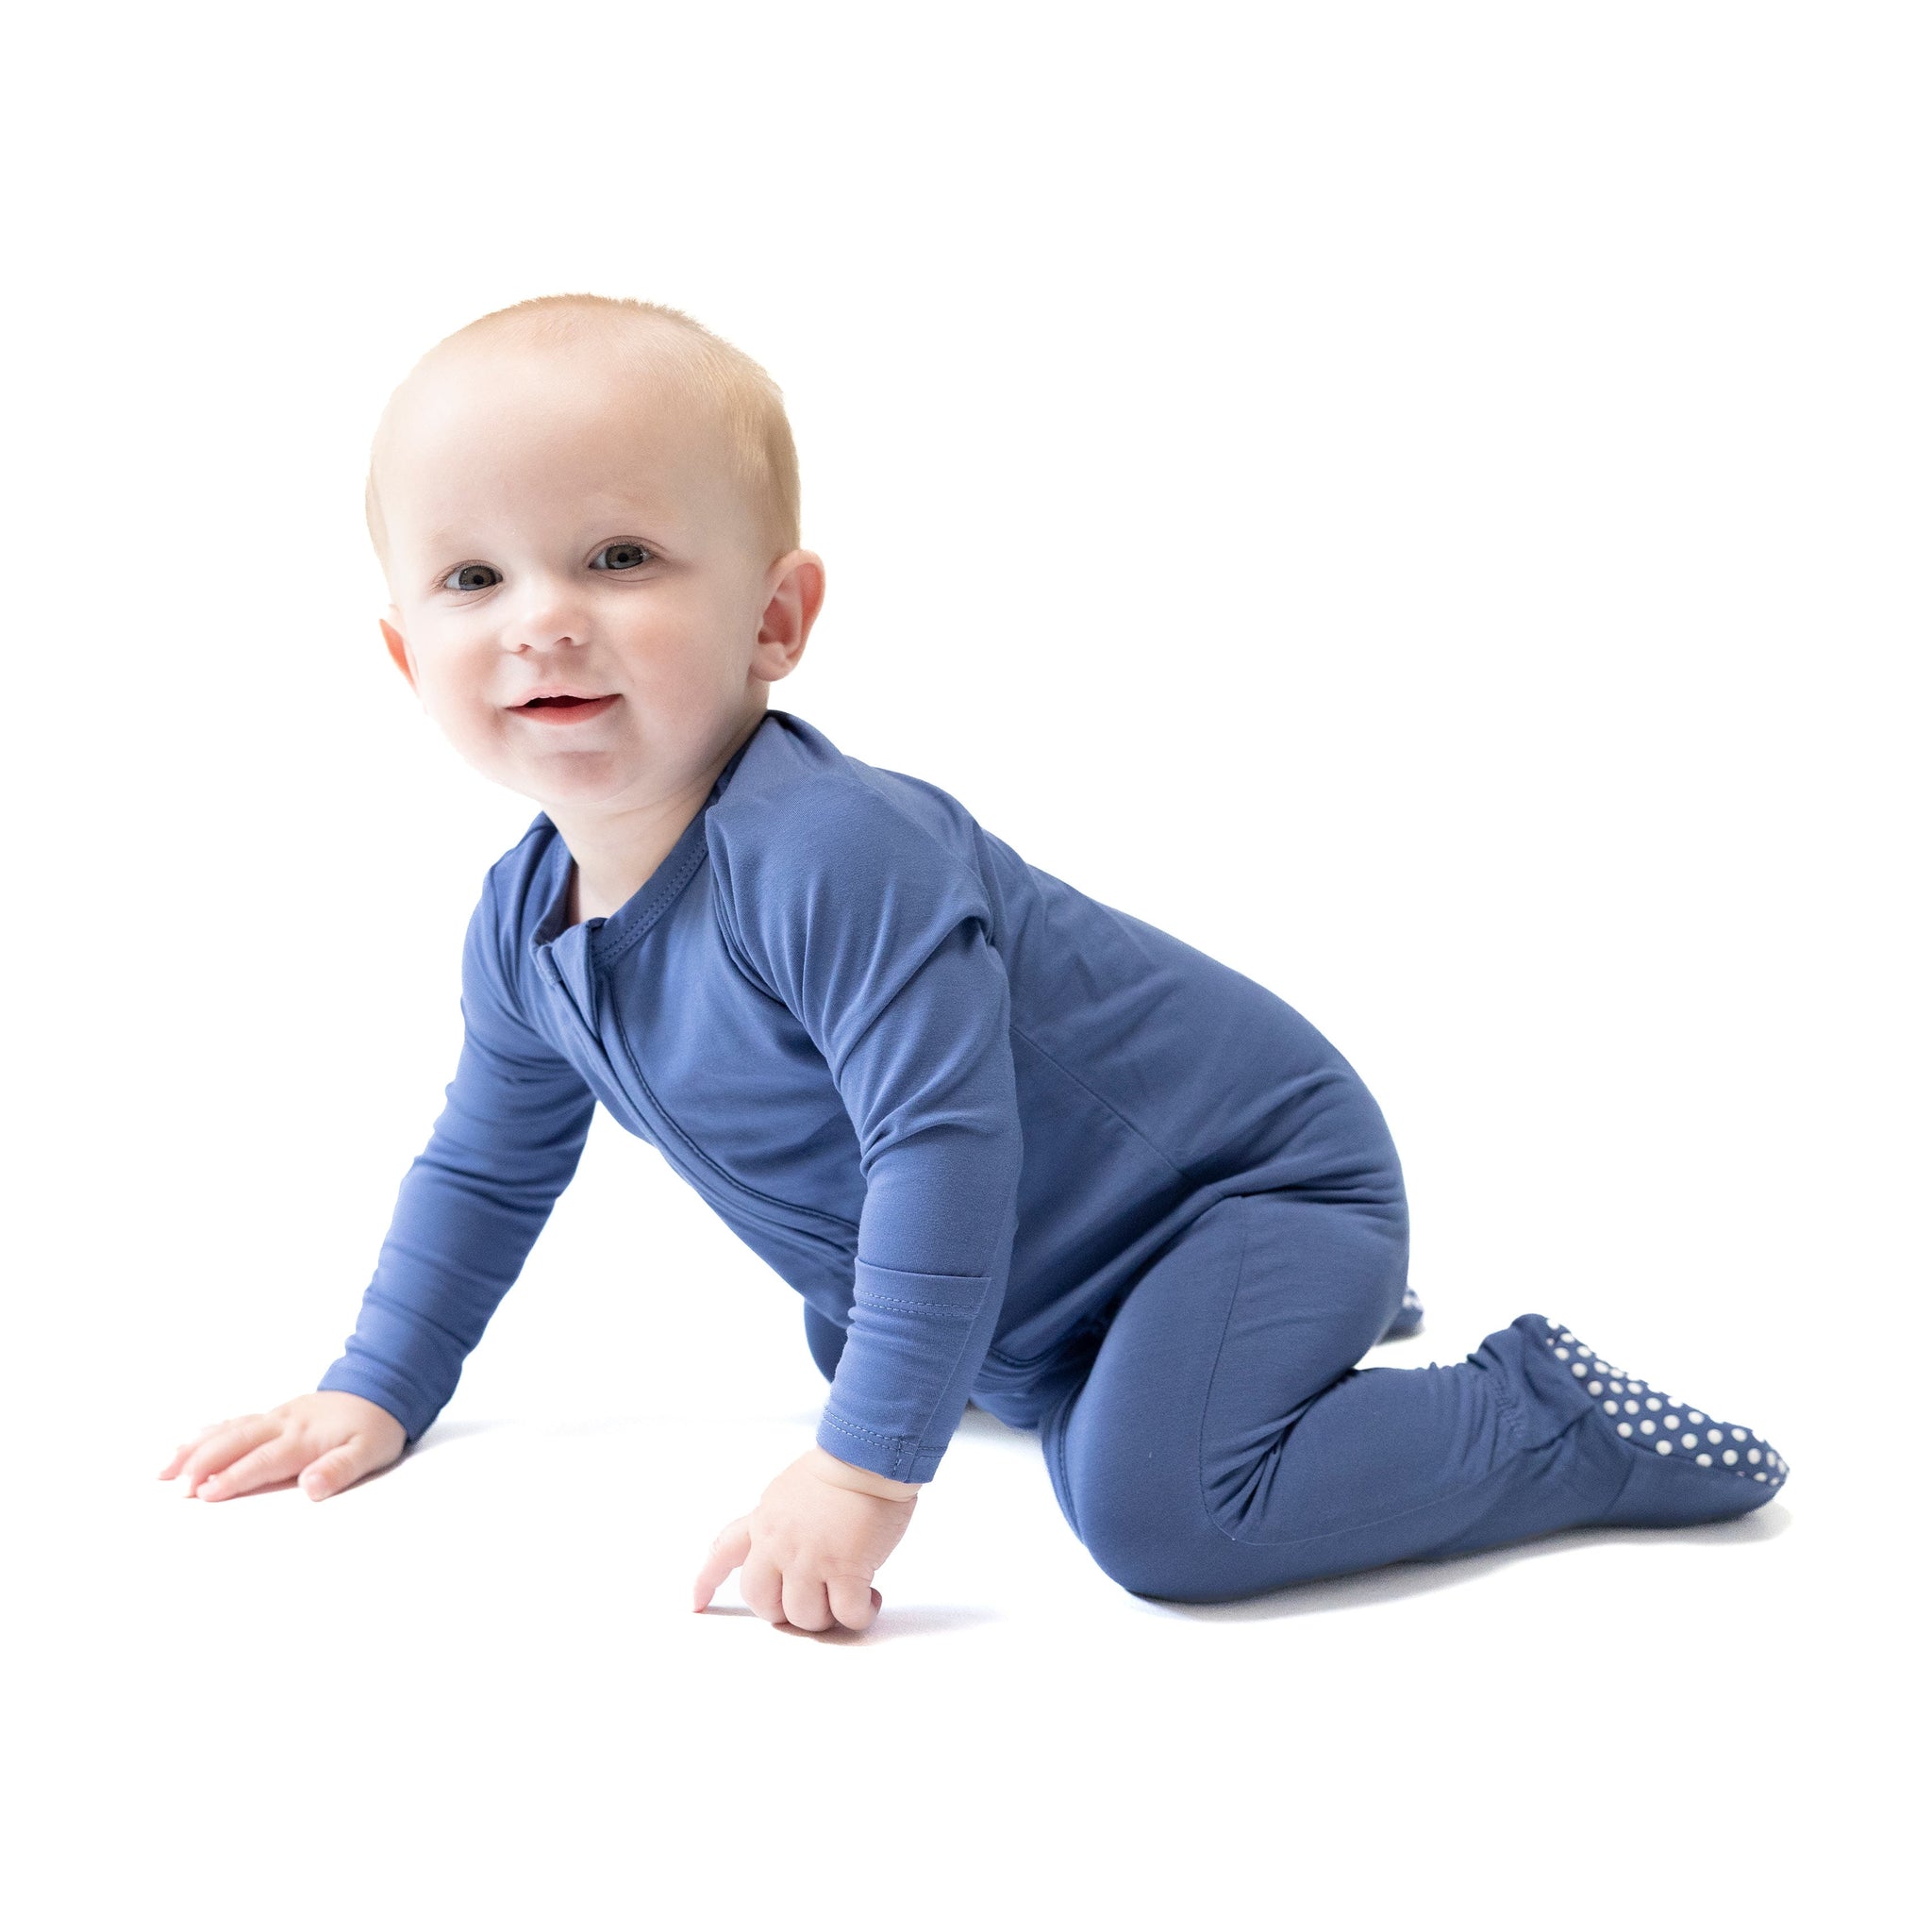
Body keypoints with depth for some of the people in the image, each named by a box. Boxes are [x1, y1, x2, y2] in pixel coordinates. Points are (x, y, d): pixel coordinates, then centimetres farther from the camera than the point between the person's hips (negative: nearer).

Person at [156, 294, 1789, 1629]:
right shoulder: (525, 923, -5)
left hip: (1257, 1174, -9)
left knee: (1156, 1500, -31)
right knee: (851, 1339, 34)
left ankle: (1553, 1417, -7)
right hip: (1028, 1285, 9)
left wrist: (863, 1472, -34)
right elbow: (488, 1167, 12)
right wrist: (376, 1394, 13)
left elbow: (947, 1144, -35)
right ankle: (1303, 1341, 42)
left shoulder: (829, 856, -33)